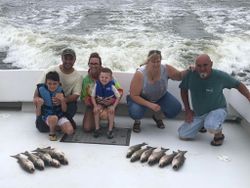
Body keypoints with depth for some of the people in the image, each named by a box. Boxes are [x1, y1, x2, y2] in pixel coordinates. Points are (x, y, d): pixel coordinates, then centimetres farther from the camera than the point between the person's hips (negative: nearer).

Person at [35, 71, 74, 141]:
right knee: (53, 118, -38)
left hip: (60, 115, 3)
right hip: (47, 116, -2)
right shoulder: (42, 91, -11)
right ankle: (52, 132, -6)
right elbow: (38, 114, -8)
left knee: (70, 130, -21)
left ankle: (56, 126, 10)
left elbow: (64, 110, -1)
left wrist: (62, 100, -18)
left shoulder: (60, 91, -5)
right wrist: (39, 105, -29)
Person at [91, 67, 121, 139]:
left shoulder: (111, 86, -18)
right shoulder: (96, 85, -13)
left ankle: (110, 130, -15)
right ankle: (97, 129, -8)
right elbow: (93, 96, -4)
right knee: (96, 110, -23)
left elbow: (118, 97, -10)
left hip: (110, 104, -2)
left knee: (111, 111, -28)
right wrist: (95, 106, -16)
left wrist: (113, 107, -19)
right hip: (100, 104, 2)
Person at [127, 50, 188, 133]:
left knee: (176, 108, -17)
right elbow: (134, 95, -28)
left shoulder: (166, 69, -24)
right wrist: (150, 105, -37)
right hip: (141, 98, -4)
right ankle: (137, 121, 6)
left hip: (160, 97, 4)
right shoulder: (140, 74, -33)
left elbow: (179, 76, -6)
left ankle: (157, 116, 15)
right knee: (135, 112, -34)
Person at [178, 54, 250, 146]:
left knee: (210, 126, -38)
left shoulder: (220, 76, -22)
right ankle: (203, 124, 28)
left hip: (217, 110, -4)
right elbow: (183, 89, 2)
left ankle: (219, 134, 0)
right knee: (183, 135, 2)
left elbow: (238, 85, -7)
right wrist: (187, 110, 0)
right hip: (198, 113, 4)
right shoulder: (190, 75, -16)